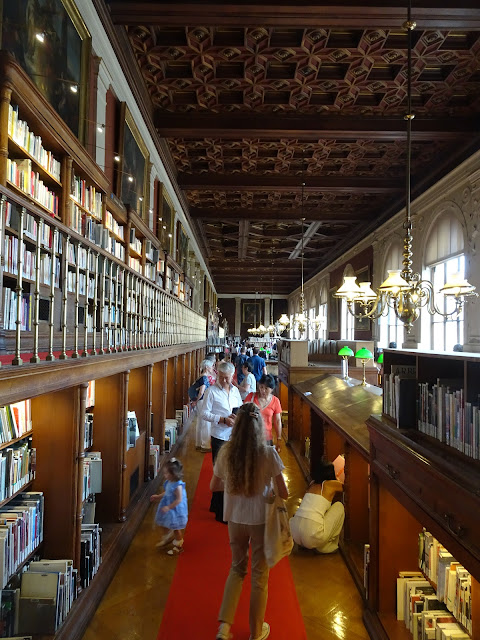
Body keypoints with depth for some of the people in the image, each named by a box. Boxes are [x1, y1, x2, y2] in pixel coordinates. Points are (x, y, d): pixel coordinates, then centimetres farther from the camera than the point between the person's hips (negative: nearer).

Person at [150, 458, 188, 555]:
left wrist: (168, 507, -29)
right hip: (168, 508, 8)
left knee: (175, 528, 10)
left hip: (175, 510, -8)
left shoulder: (178, 486, -31)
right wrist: (157, 496, 10)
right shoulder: (168, 482, -4)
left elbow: (179, 500, -29)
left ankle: (179, 545, 30)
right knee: (165, 525, 24)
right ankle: (169, 537, 50)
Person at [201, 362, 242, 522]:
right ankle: (221, 512, 12)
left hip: (234, 436, 6)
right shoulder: (212, 391, -7)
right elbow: (204, 414, -10)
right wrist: (223, 420, -18)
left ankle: (215, 504, 31)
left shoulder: (235, 390, 9)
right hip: (219, 437, -6)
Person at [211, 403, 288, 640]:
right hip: (261, 520, -3)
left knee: (237, 568, 25)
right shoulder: (268, 453, -19)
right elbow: (283, 492, -13)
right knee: (259, 574, 16)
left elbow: (214, 486, 2)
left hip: (235, 519, 3)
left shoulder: (226, 452, -11)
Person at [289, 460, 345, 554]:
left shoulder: (312, 484, 18)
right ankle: (327, 546, 14)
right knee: (339, 506, 12)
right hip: (312, 538, -7)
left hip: (295, 535, 7)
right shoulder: (331, 484, 1)